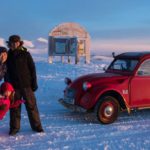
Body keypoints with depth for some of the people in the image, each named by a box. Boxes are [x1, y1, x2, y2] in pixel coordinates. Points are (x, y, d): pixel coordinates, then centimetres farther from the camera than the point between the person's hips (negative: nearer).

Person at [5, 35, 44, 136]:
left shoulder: (25, 54, -1)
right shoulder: (8, 55, 7)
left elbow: (32, 69, -1)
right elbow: (5, 71, 13)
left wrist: (34, 83, -5)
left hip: (26, 85, -2)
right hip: (13, 86, 2)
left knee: (31, 106, 3)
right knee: (14, 107, 7)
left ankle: (36, 126, 14)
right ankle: (14, 128, 19)